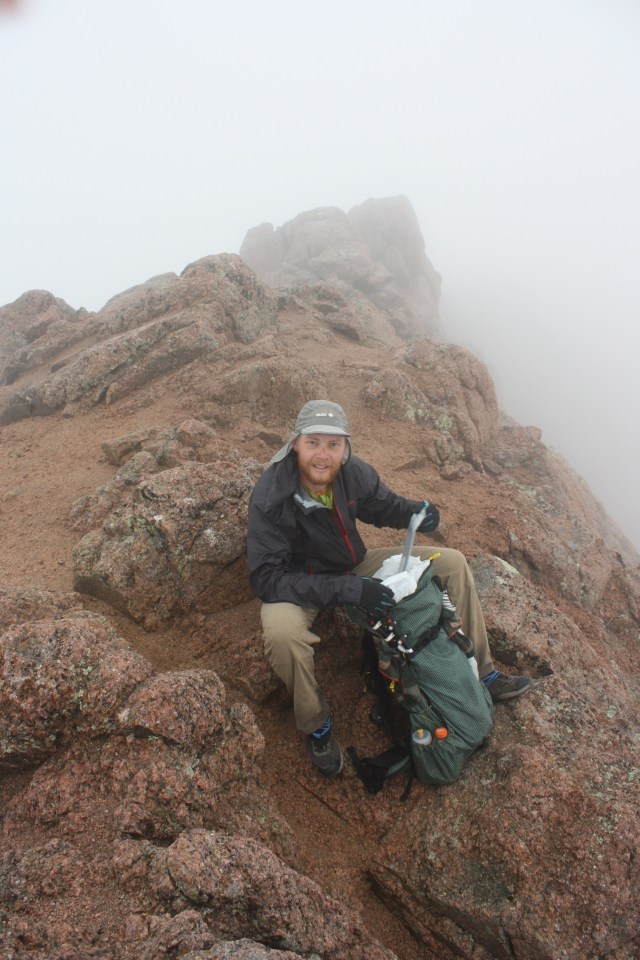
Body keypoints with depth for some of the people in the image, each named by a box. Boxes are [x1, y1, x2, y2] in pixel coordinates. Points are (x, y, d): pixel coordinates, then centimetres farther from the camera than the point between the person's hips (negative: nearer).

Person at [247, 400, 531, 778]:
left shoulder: (355, 473, -14)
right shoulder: (270, 498, -29)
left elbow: (385, 505, 7)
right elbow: (266, 579, -30)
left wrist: (416, 513, -18)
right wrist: (346, 590, -39)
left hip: (354, 569, 5)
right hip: (299, 585, -5)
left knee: (452, 562, -2)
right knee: (281, 630, -41)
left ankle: (482, 674, 14)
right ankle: (317, 726, -10)